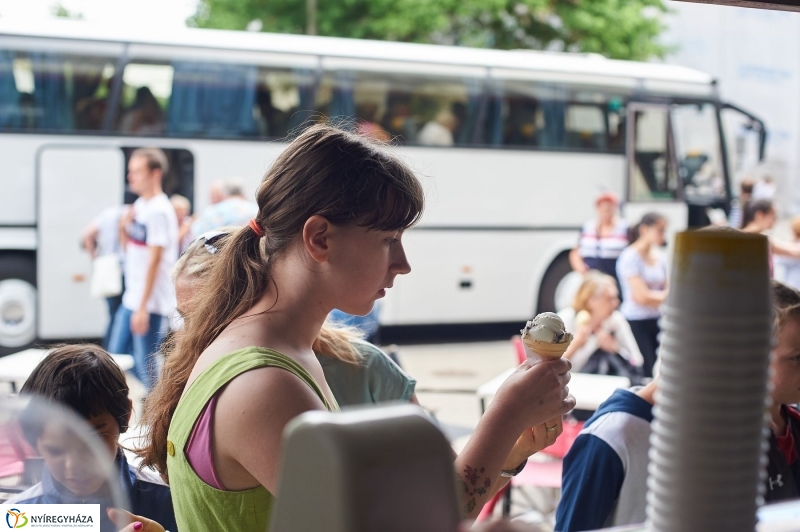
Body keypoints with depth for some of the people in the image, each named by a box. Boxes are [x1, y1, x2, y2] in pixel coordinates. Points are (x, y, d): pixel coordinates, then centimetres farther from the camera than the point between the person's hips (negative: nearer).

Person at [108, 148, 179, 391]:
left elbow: (155, 260, -19)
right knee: (116, 354, 14)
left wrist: (143, 307, -20)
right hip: (131, 298, 9)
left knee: (145, 365, -4)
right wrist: (124, 227, -1)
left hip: (150, 303, -9)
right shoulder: (139, 205, 10)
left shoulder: (159, 211, -16)